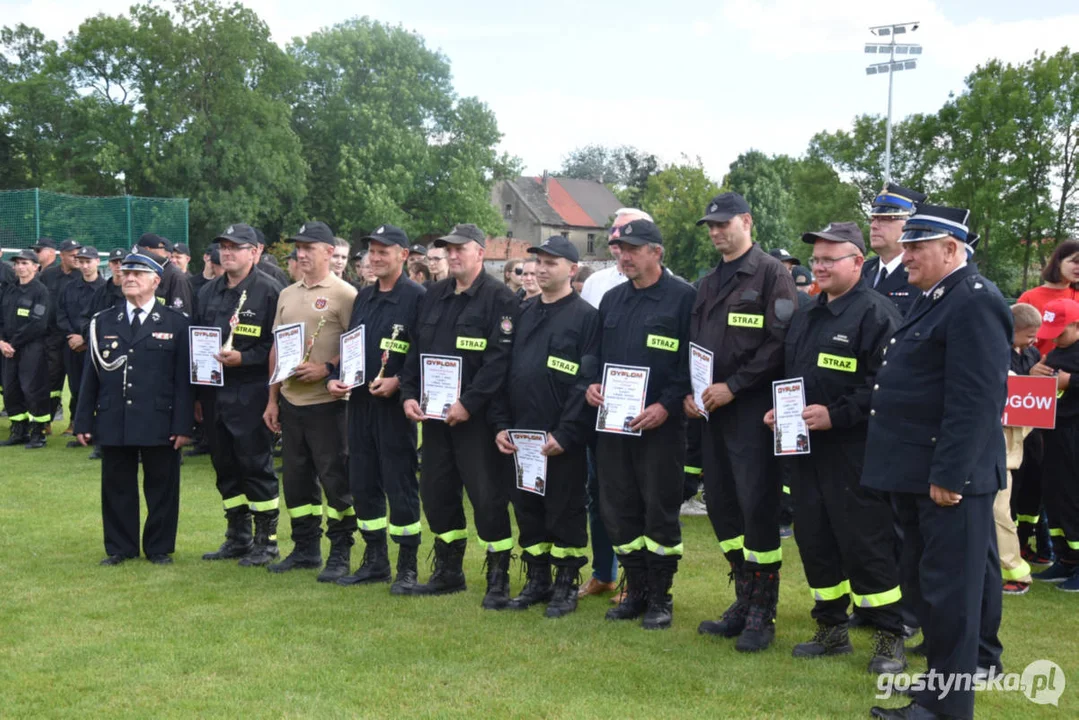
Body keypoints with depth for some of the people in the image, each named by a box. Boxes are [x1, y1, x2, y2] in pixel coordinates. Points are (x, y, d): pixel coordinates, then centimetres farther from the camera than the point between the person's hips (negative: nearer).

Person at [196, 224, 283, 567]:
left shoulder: (269, 291, -6)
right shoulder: (209, 292, 14)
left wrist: (243, 358, -20)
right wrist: (197, 394, 13)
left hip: (251, 394, -7)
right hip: (213, 393, 7)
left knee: (256, 465, -3)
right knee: (225, 466, 11)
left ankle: (266, 540, 8)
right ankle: (237, 538, 22)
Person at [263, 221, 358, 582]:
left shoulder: (344, 294, -7)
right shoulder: (287, 295, 14)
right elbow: (276, 349, 17)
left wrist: (326, 369, -20)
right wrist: (272, 399, 13)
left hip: (326, 402, -7)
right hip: (290, 401, 7)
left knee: (335, 478, -1)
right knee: (296, 478, 13)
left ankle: (340, 554, 9)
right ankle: (305, 549, 25)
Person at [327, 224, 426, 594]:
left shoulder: (416, 298, -8)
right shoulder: (363, 297, 14)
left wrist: (398, 382, -21)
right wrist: (336, 378, 4)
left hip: (395, 406, -7)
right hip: (359, 402, 7)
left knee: (400, 487, -1)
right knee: (362, 484, 12)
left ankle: (407, 569, 10)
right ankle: (375, 561, 24)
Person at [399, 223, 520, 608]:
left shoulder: (500, 298, -9)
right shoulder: (434, 296, 13)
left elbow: (500, 359, -17)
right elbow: (415, 349, 15)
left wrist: (468, 403, -22)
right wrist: (409, 395, 2)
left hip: (476, 415, -7)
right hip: (434, 414, 7)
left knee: (487, 495, -4)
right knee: (436, 490, 13)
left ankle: (498, 578, 8)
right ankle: (448, 570, 27)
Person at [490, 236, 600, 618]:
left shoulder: (586, 317, -7)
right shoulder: (525, 315, 14)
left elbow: (588, 381, -13)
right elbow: (506, 372, 15)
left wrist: (565, 433, -17)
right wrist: (501, 424, 5)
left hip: (563, 440, -6)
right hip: (520, 436, 6)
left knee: (565, 511, 3)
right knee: (526, 508, 12)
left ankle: (566, 584, 16)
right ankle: (537, 579, 25)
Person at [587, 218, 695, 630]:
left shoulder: (682, 297, -6)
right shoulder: (612, 299, 14)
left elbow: (692, 361, -9)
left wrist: (666, 405, -18)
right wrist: (592, 384, 3)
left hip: (661, 425, -6)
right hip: (612, 424, 6)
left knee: (659, 510, 1)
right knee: (618, 510, 9)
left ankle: (660, 597, 13)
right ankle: (635, 592, 22)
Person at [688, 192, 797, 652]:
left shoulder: (771, 274, -6)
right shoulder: (707, 285, 18)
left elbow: (780, 341, -14)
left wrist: (732, 386, -16)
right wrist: (690, 392, 2)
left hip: (754, 411, -8)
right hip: (713, 411, 8)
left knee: (758, 508, -4)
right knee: (721, 505, 10)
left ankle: (761, 615, 7)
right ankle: (745, 601, 23)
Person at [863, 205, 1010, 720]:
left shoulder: (974, 302, -16)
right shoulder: (933, 299, 17)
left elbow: (975, 400, -22)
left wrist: (949, 474, -24)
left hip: (949, 475, -10)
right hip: (917, 472, 10)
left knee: (949, 588, -3)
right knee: (931, 584, 17)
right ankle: (956, 669, 30)